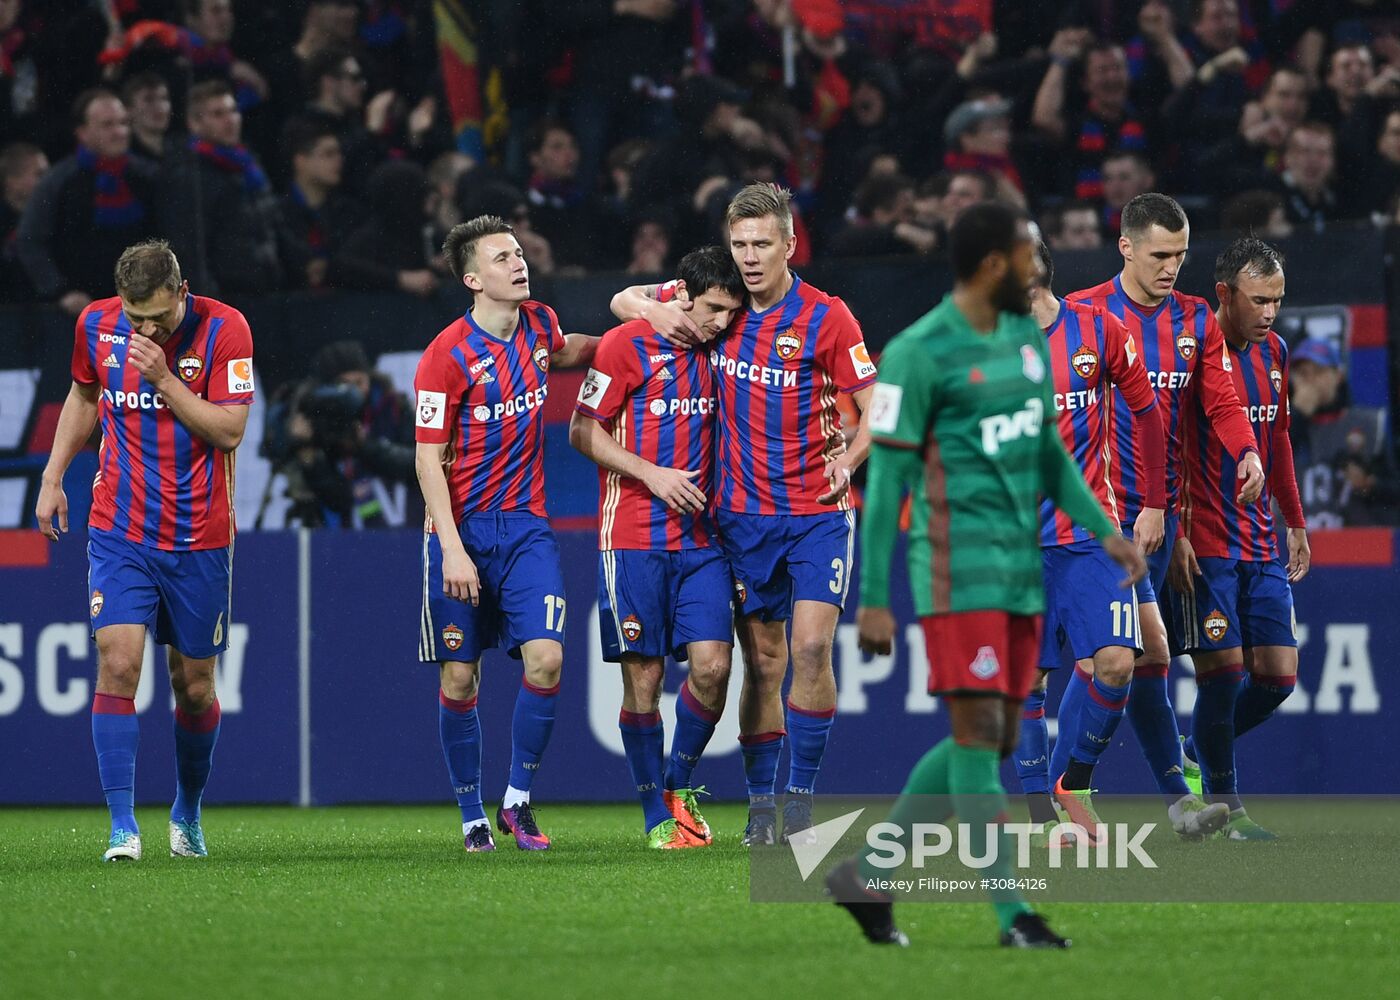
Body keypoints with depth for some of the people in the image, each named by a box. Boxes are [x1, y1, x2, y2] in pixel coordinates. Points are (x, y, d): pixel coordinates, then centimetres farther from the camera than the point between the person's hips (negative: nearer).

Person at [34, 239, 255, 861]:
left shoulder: (224, 329, -11)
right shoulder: (96, 325, -1)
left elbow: (229, 430, -15)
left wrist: (164, 377, -22)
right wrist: (53, 476, 15)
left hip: (199, 540, -1)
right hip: (119, 531, 1)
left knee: (194, 685, 8)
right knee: (118, 664, -16)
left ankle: (187, 815, 31)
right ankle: (122, 828, -16)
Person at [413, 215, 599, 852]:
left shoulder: (538, 324, 4)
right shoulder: (446, 357, -12)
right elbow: (429, 460, -11)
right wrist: (452, 549, -17)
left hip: (525, 525, 4)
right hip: (461, 530, -4)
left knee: (545, 658, -13)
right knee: (459, 678, 0)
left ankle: (517, 801, 1)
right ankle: (472, 818, 13)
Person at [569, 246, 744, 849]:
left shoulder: (713, 351, 11)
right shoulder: (627, 345, -5)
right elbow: (582, 431, -4)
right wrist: (652, 474, -13)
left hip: (700, 538, 5)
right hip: (632, 539, -5)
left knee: (712, 664, -8)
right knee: (643, 676, -3)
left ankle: (680, 787, 14)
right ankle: (657, 818, 7)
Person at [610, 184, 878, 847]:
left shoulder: (826, 317, -6)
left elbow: (876, 407, -3)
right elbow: (623, 301, 16)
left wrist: (849, 458, -20)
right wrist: (652, 310, -6)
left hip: (817, 513, -3)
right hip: (743, 514, 3)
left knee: (811, 646, -16)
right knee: (762, 661, 5)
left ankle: (801, 797, -9)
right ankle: (761, 803, 12)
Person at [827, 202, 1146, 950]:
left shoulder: (1026, 339, 13)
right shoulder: (919, 353, -11)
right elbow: (885, 478, -10)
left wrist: (1103, 530, 11)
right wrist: (873, 600, -12)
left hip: (1021, 573, 8)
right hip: (960, 572, -8)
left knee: (993, 741, 8)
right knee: (979, 733, -10)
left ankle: (867, 874, 19)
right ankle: (1012, 913, -8)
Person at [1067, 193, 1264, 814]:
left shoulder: (1196, 321, 10)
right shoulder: (1083, 314, -5)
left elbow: (1221, 402, 4)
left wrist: (1247, 451, -15)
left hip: (1161, 510, 6)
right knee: (1151, 648, -15)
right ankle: (1176, 794, -12)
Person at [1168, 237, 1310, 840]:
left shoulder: (1273, 351, 11)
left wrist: (1295, 524, 23)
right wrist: (1173, 534, -18)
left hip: (1261, 544, 7)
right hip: (1204, 542, -7)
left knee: (1278, 675, 2)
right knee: (1223, 668, -9)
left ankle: (1197, 753, 24)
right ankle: (1224, 805, 5)